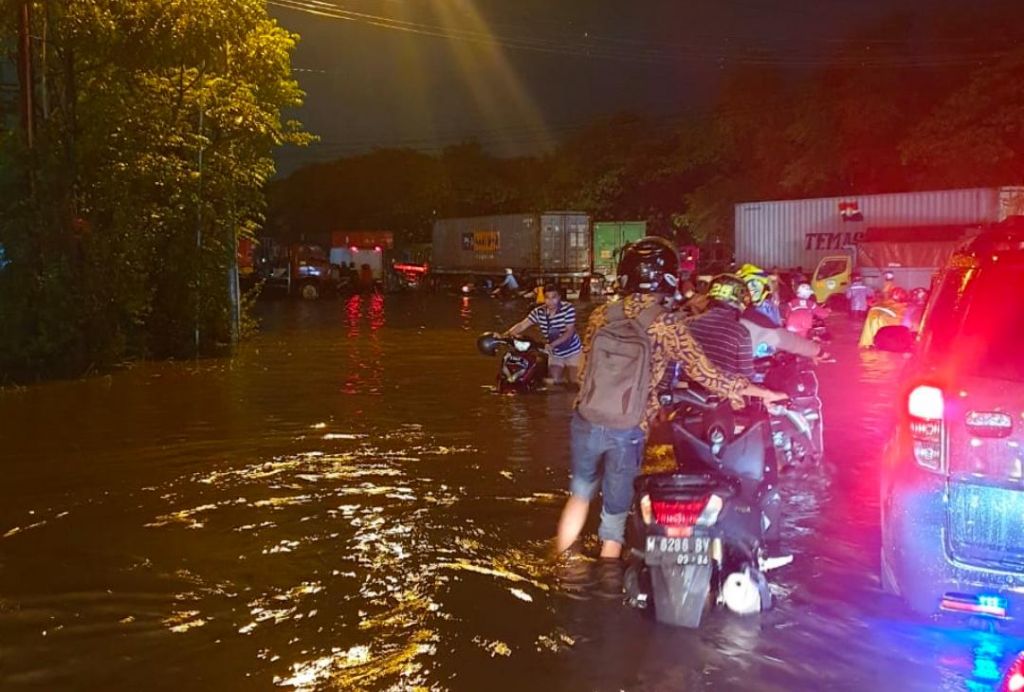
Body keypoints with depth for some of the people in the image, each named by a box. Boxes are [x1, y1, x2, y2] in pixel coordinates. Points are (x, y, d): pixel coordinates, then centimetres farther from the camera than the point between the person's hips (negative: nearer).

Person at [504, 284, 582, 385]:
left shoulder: (568, 308, -22)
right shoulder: (539, 312, -11)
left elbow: (570, 331, -26)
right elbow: (522, 325, -17)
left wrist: (552, 344, -39)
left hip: (572, 351, -3)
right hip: (554, 353, 4)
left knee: (574, 382, -3)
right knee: (553, 382, 1)